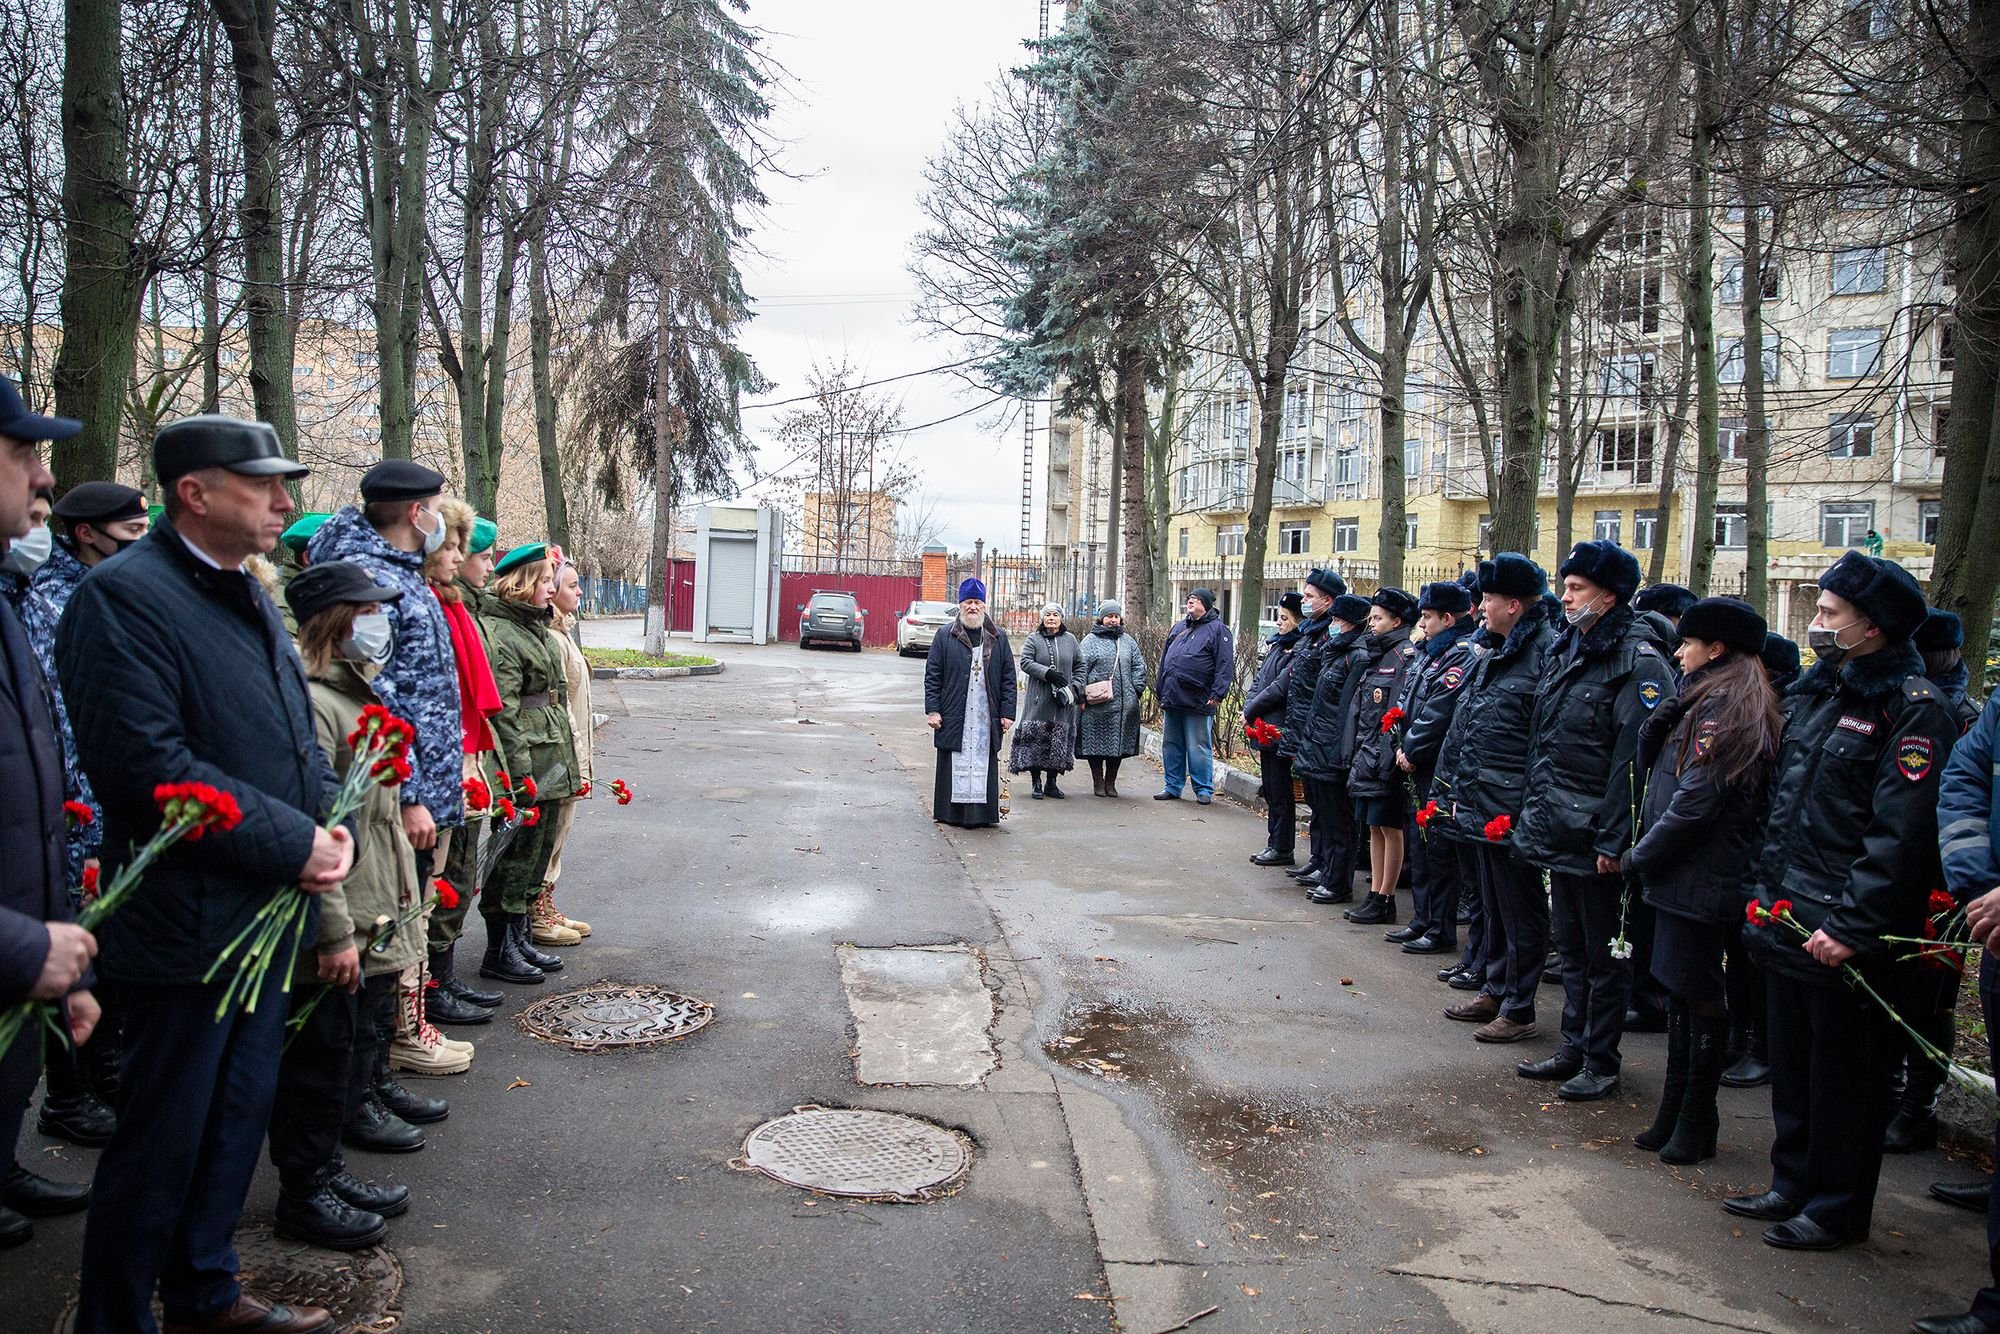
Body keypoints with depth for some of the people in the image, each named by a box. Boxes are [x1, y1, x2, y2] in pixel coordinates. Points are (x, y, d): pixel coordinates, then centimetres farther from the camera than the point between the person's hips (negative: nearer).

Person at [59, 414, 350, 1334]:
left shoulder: (247, 594, 12)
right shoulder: (123, 595, -16)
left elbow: (296, 733, 16)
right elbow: (150, 767, -25)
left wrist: (333, 828, -2)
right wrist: (293, 845, -20)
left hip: (265, 913, 9)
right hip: (188, 924, -9)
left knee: (237, 1116, 21)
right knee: (162, 1139, 6)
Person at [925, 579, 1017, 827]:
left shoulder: (998, 638, 9)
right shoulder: (945, 636, 4)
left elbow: (1008, 678, 8)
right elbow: (932, 675, 2)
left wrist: (1007, 713, 1)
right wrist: (932, 710, -6)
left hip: (987, 718, 1)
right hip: (953, 717, -1)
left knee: (983, 765, 2)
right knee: (954, 765, 3)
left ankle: (980, 813, 7)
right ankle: (950, 812, 11)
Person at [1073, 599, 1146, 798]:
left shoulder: (1128, 641, 15)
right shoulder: (1090, 641, 2)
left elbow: (1139, 667, 18)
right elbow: (1080, 669, -3)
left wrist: (1137, 690, 6)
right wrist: (1082, 695, -10)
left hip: (1124, 705, 4)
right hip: (1096, 705, -4)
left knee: (1119, 743, 6)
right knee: (1096, 744, 0)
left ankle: (1110, 782, 17)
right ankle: (1098, 782, 12)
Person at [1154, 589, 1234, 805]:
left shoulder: (1217, 629, -3)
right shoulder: (1178, 628, 17)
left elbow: (1225, 665, -10)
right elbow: (1165, 659, 22)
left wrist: (1217, 693, -18)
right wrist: (1160, 689, 17)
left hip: (1198, 704, -7)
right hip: (1172, 700, 7)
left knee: (1199, 748, -1)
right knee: (1171, 746, 12)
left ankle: (1204, 789, 9)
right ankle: (1172, 786, 21)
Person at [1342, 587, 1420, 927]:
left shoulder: (1406, 656, -12)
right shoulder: (1374, 655, 15)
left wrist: (1388, 755, -23)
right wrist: (1359, 752, 13)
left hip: (1386, 757, -9)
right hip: (1367, 755, 9)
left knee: (1390, 827, 0)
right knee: (1374, 826, 12)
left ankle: (1385, 899, 7)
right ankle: (1374, 895, 19)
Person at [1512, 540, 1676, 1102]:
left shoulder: (1638, 660, -14)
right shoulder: (1566, 651, 12)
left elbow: (1635, 759, -19)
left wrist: (1613, 838, -21)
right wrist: (1533, 811, 14)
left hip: (1597, 837, -8)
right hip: (1559, 832, 8)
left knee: (1604, 953, 5)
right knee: (1571, 946, 17)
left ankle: (1600, 1062, 16)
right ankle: (1574, 1049, 28)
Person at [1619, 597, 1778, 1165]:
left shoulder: (1723, 708, -16)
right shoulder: (1703, 701, 14)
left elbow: (1695, 803, -21)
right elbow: (1650, 758, 11)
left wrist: (1637, 857, -12)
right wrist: (1664, 715, -7)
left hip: (1700, 882, -10)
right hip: (1682, 876, 10)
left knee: (1699, 997, 1)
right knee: (1681, 993, 14)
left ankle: (1695, 1127, 13)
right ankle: (1674, 1118, 24)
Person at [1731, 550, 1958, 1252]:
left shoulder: (1913, 708, -14)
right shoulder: (1816, 690, 13)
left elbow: (1899, 835, -20)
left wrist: (1851, 928, -22)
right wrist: (1767, 888, 16)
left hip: (1846, 937, -8)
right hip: (1788, 923, 8)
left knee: (1843, 1075, 6)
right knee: (1791, 1062, 18)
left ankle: (1837, 1207, 20)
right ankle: (1793, 1186, 32)